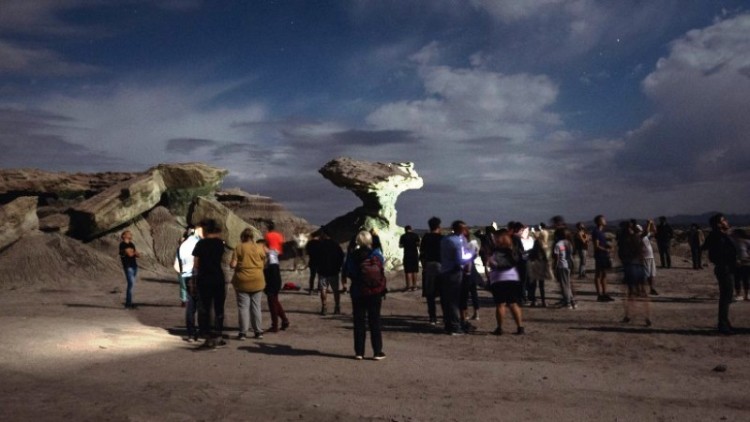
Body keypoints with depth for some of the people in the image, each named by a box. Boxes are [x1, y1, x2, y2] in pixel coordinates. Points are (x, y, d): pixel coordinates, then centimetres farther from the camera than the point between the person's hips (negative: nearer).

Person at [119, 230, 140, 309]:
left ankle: (129, 302, 13)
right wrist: (135, 252, 5)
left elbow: (138, 255, 12)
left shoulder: (131, 244, 16)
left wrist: (133, 252, -8)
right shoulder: (123, 244, -7)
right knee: (131, 284, -12)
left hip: (134, 265, 8)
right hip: (128, 266, -8)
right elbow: (130, 254, -15)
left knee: (132, 284, 8)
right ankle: (128, 303, -9)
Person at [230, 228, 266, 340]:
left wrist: (230, 263, 12)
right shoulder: (260, 247, 2)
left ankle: (243, 332, 2)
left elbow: (233, 264, -9)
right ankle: (258, 331, 13)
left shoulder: (239, 248, -6)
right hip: (257, 281, 3)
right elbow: (264, 264, 8)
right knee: (256, 306, 10)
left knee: (243, 307, 2)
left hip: (242, 281, -3)